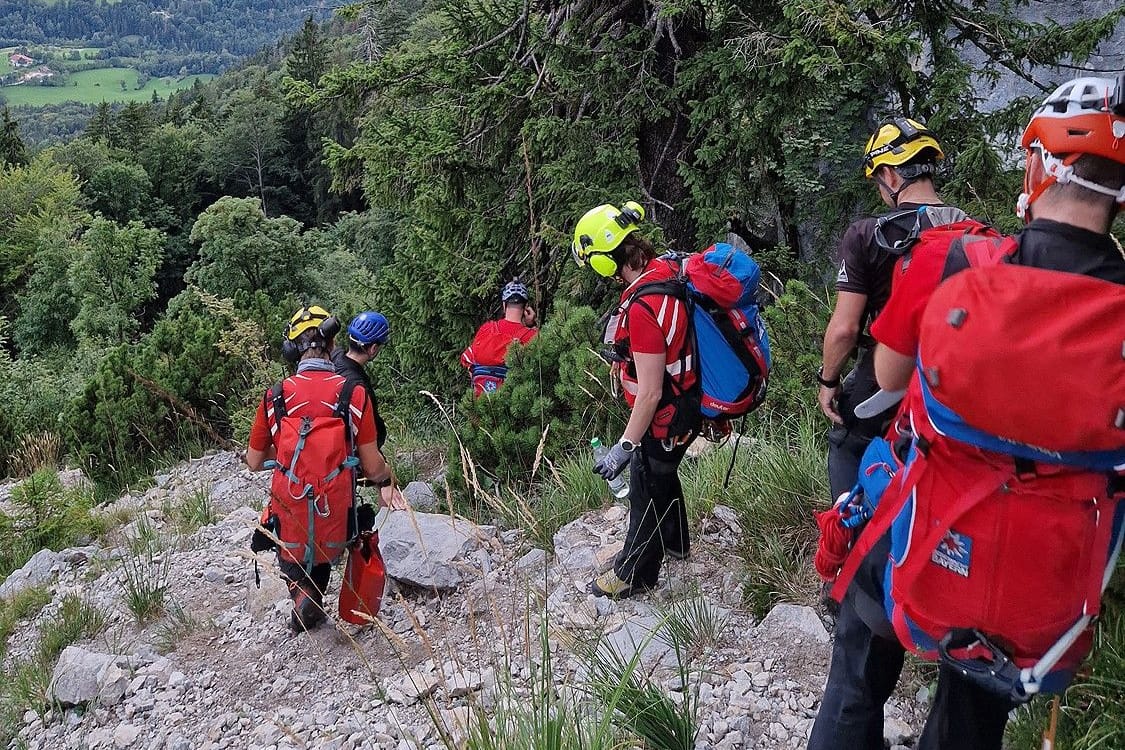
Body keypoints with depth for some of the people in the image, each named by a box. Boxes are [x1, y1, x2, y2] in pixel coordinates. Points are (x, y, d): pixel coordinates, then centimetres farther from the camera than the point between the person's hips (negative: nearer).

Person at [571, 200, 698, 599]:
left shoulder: (643, 308, -33)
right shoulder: (667, 268, -6)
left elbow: (650, 392, -29)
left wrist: (625, 447, -22)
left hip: (664, 416, -9)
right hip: (684, 399, 9)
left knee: (647, 491, 10)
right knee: (662, 475, 29)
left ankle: (635, 573, 30)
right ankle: (673, 542, 51)